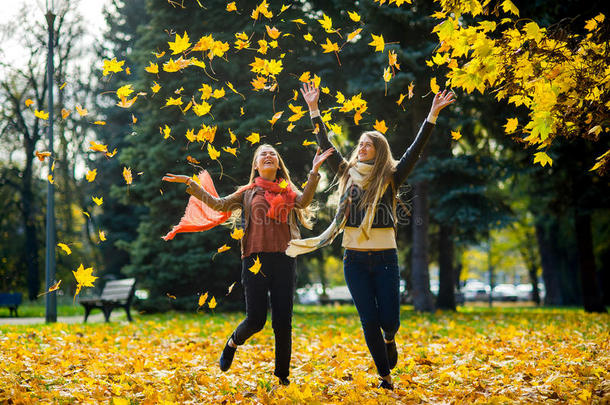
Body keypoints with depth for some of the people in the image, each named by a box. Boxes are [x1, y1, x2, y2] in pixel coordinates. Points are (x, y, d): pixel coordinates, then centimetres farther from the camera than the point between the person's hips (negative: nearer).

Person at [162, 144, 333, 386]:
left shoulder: (288, 191, 15)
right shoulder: (248, 193, 14)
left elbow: (303, 201, -6)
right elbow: (220, 205, 4)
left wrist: (314, 172, -18)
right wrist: (190, 184, 0)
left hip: (284, 259, 1)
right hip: (256, 260, -1)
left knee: (283, 322, 0)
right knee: (255, 320, -5)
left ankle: (282, 375, 13)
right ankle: (232, 344, 28)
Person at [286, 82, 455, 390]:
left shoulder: (390, 178, 2)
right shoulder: (347, 174, 9)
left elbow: (416, 149, -5)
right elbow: (325, 145, 11)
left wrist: (433, 115, -12)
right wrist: (314, 109, 9)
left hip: (384, 259, -2)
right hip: (355, 260, 2)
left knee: (389, 321, -3)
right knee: (369, 322, 0)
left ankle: (389, 339, 34)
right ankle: (385, 375, 15)